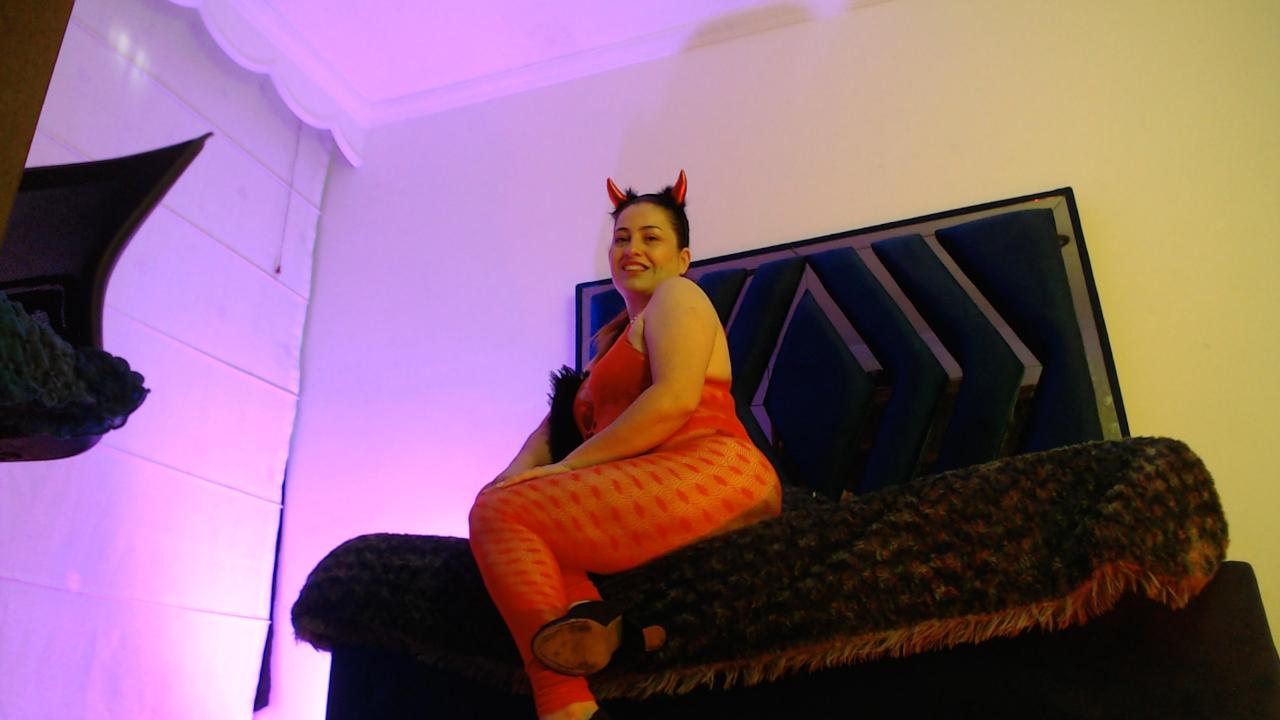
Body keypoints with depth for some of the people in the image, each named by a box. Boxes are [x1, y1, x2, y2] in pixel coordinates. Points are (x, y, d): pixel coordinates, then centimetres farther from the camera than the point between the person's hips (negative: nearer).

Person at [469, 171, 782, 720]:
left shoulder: (677, 295, 5)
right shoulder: (612, 337, 30)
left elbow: (676, 398, -13)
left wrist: (568, 466, -13)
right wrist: (523, 469, -1)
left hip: (709, 474, -9)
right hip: (659, 487, 9)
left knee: (500, 510, -15)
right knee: (500, 505, -2)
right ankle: (584, 616, -28)